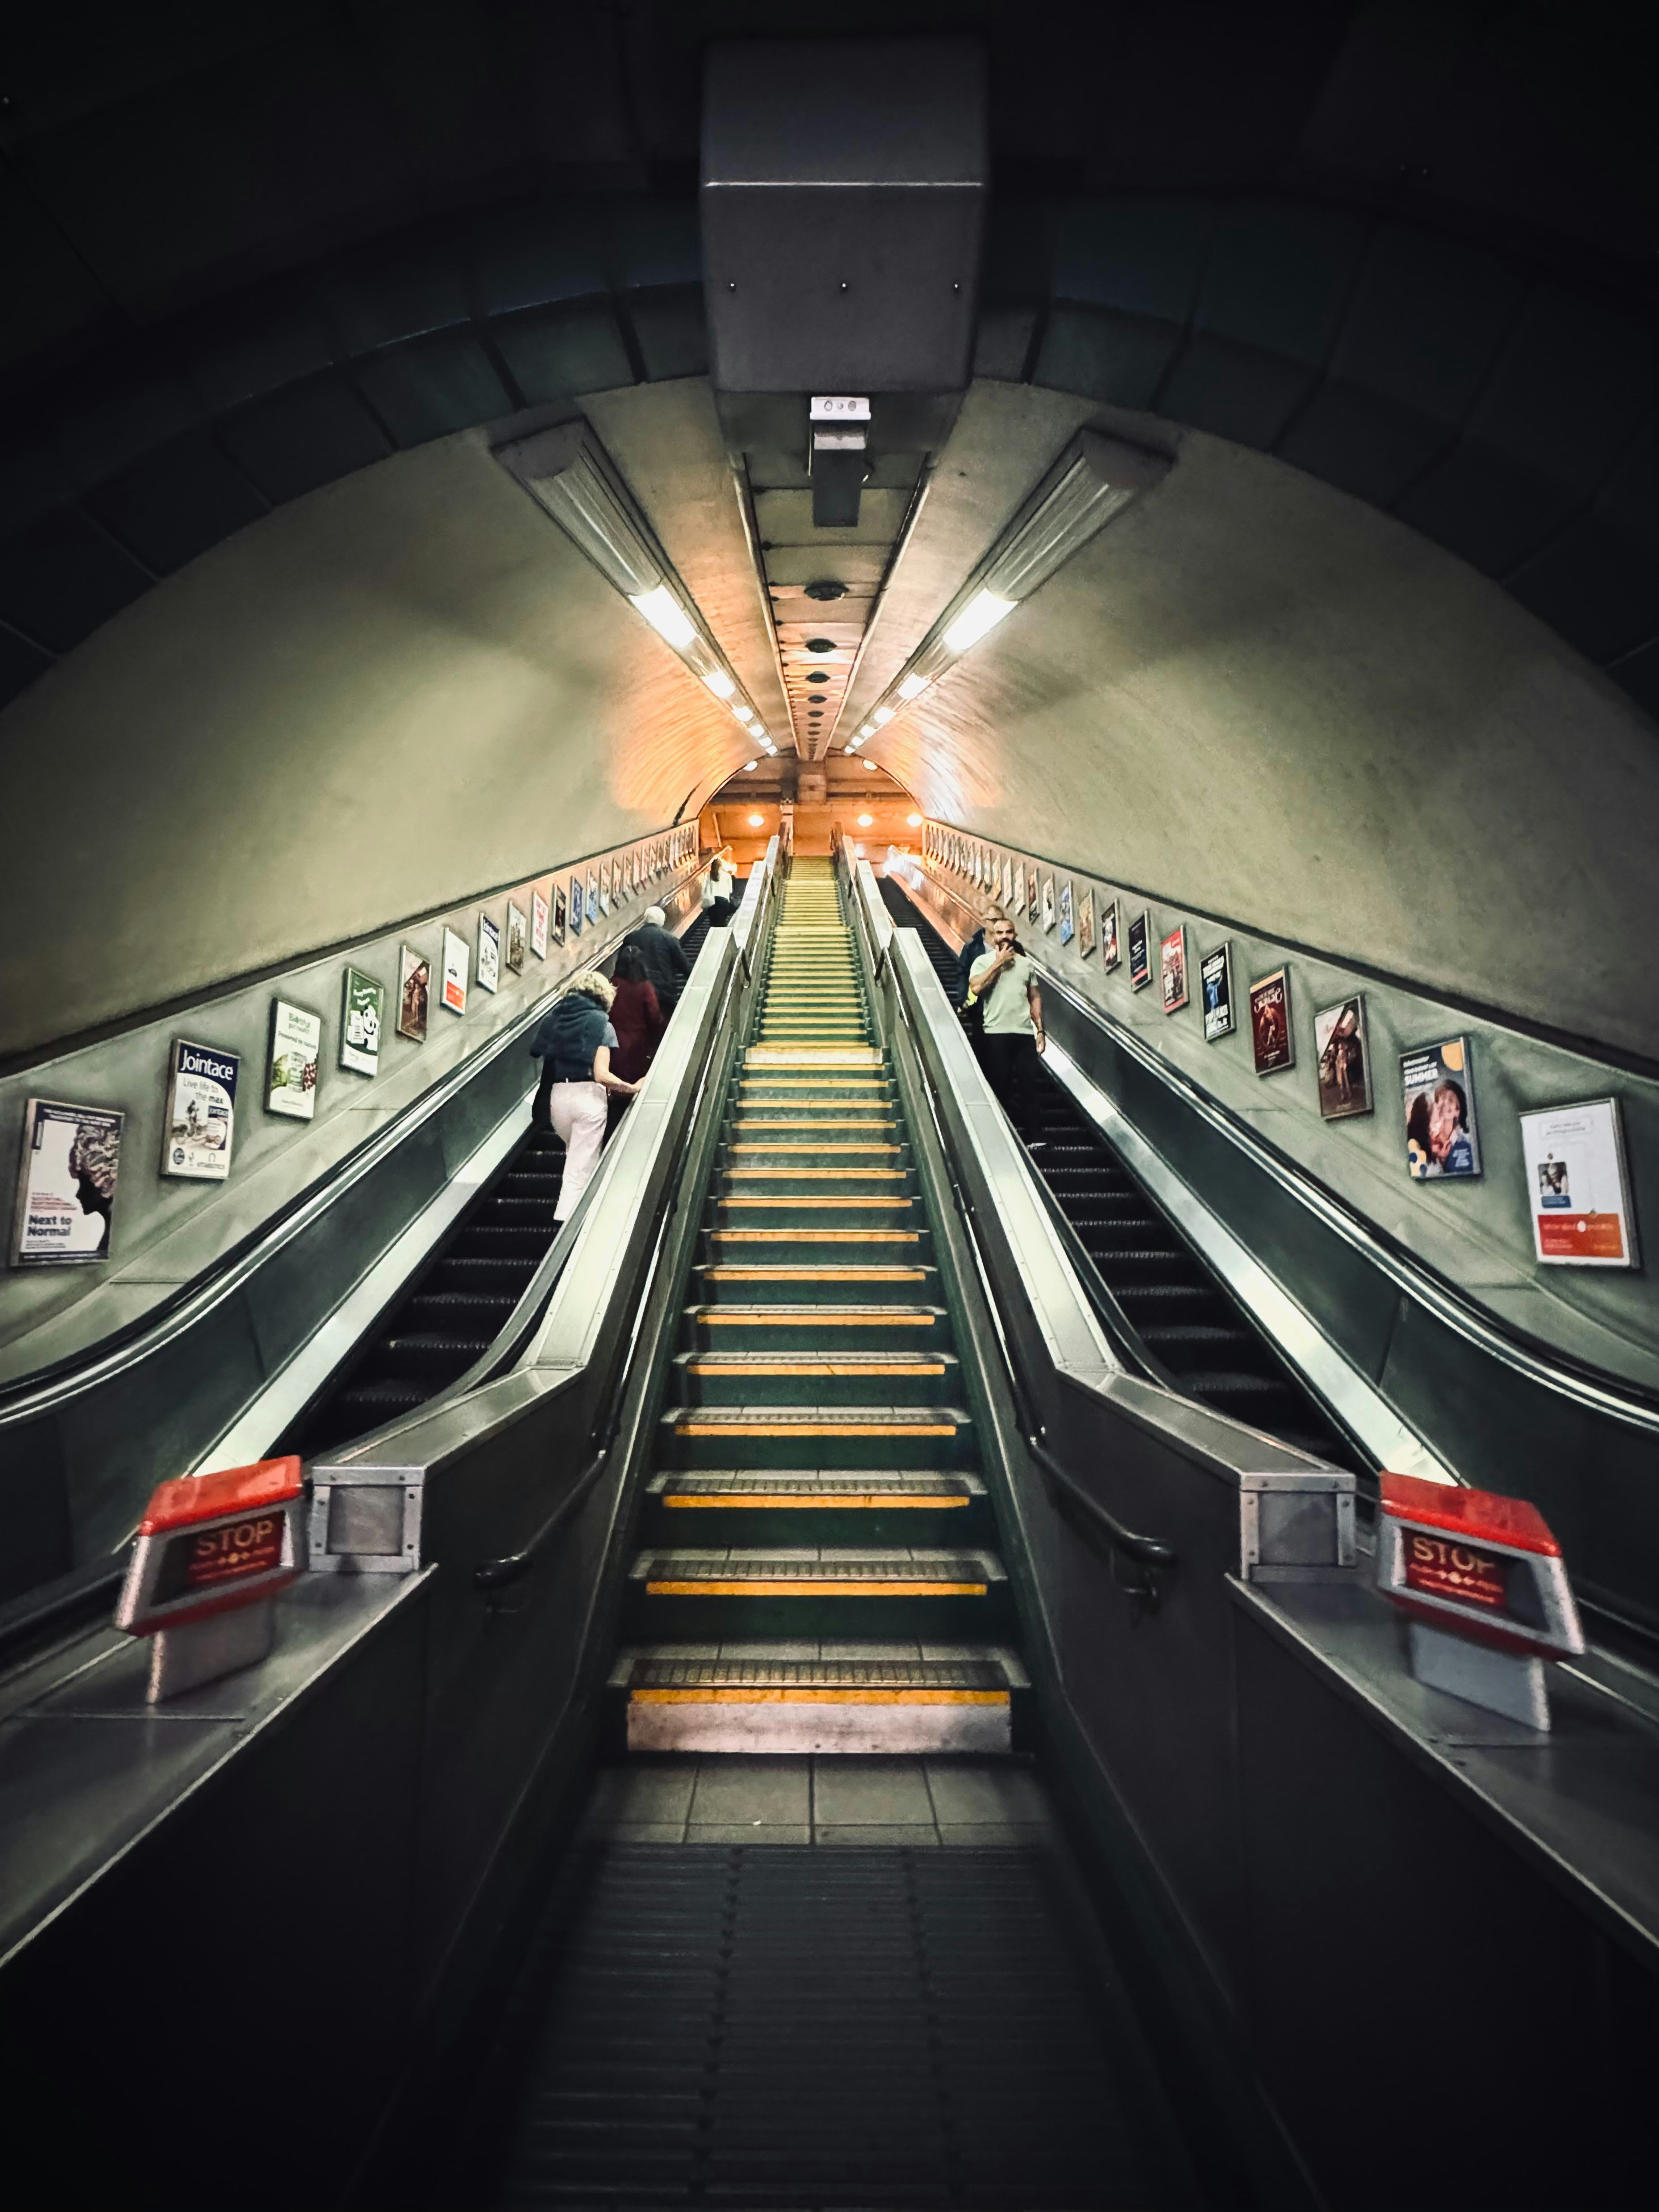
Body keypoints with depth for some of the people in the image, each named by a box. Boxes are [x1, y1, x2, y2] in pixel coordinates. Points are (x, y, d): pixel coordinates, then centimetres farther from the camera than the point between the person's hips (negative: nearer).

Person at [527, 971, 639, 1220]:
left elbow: (536, 1056, 5)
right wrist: (631, 1088, 0)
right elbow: (601, 1075, -13)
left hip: (556, 1095, 5)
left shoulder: (551, 1018, 10)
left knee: (578, 1156, 27)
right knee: (580, 1171, 0)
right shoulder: (600, 1022, -4)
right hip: (587, 1095, -5)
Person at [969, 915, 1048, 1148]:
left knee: (1028, 1085, 0)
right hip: (997, 1033, -3)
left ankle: (1033, 1138, 3)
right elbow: (976, 987, -14)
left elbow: (1035, 997, 17)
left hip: (1025, 1033, 3)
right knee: (999, 1086, 1)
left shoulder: (1026, 963, 16)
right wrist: (999, 962, -8)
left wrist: (1040, 1029, 9)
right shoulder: (983, 961, 4)